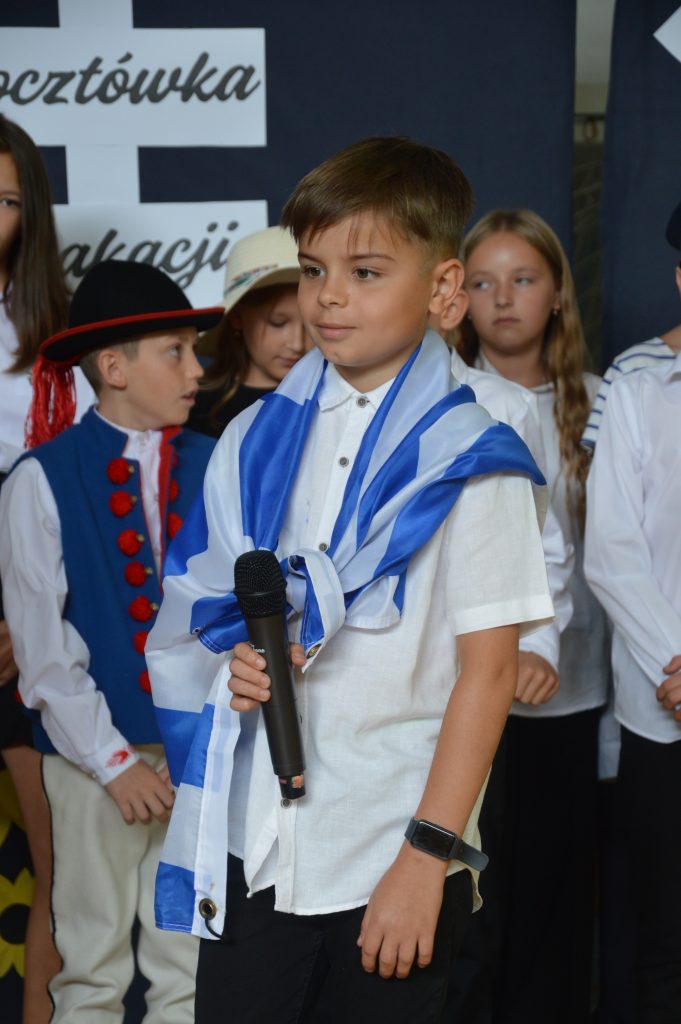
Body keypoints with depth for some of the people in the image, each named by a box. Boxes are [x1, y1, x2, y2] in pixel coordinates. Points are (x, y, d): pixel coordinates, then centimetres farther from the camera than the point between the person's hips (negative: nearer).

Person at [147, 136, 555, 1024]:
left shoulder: (467, 461, -7)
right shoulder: (253, 441, 7)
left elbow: (489, 667, -10)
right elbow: (204, 604, 17)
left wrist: (430, 854, -13)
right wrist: (238, 659, -6)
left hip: (394, 859, -3)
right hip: (252, 849, 4)